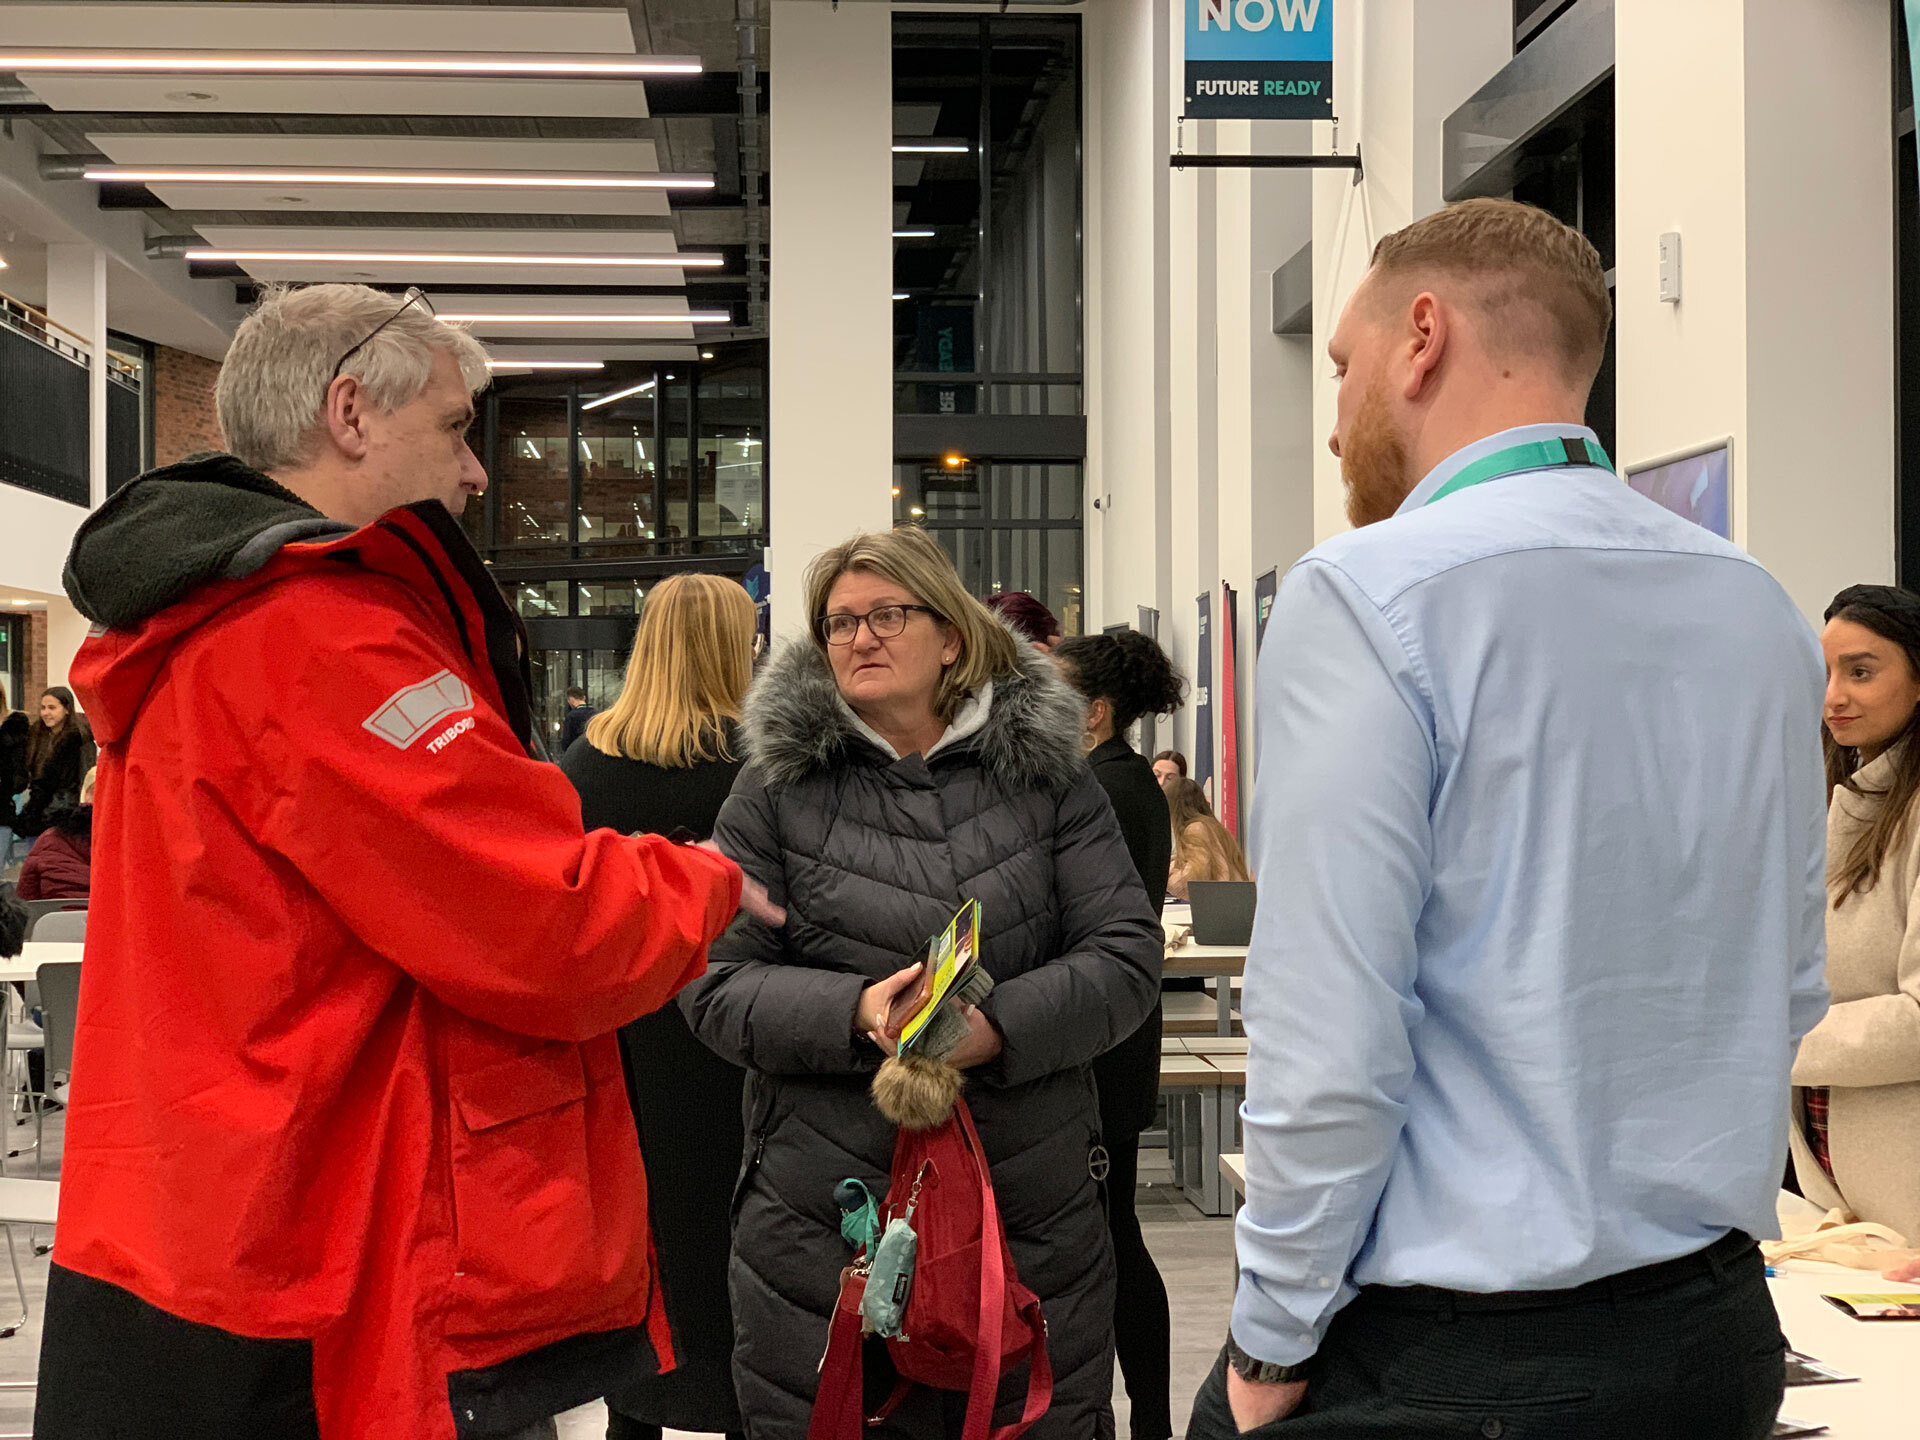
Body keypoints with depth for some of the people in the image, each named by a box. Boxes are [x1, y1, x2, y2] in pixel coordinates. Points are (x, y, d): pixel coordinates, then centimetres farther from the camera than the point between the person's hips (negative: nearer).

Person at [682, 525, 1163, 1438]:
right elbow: (714, 985, -1)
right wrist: (854, 1014, -19)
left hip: (1036, 1220, 1)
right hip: (822, 1219, -1)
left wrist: (999, 1027, -17)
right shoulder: (778, 789, 5)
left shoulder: (1045, 775, 7)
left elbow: (1127, 958, 0)